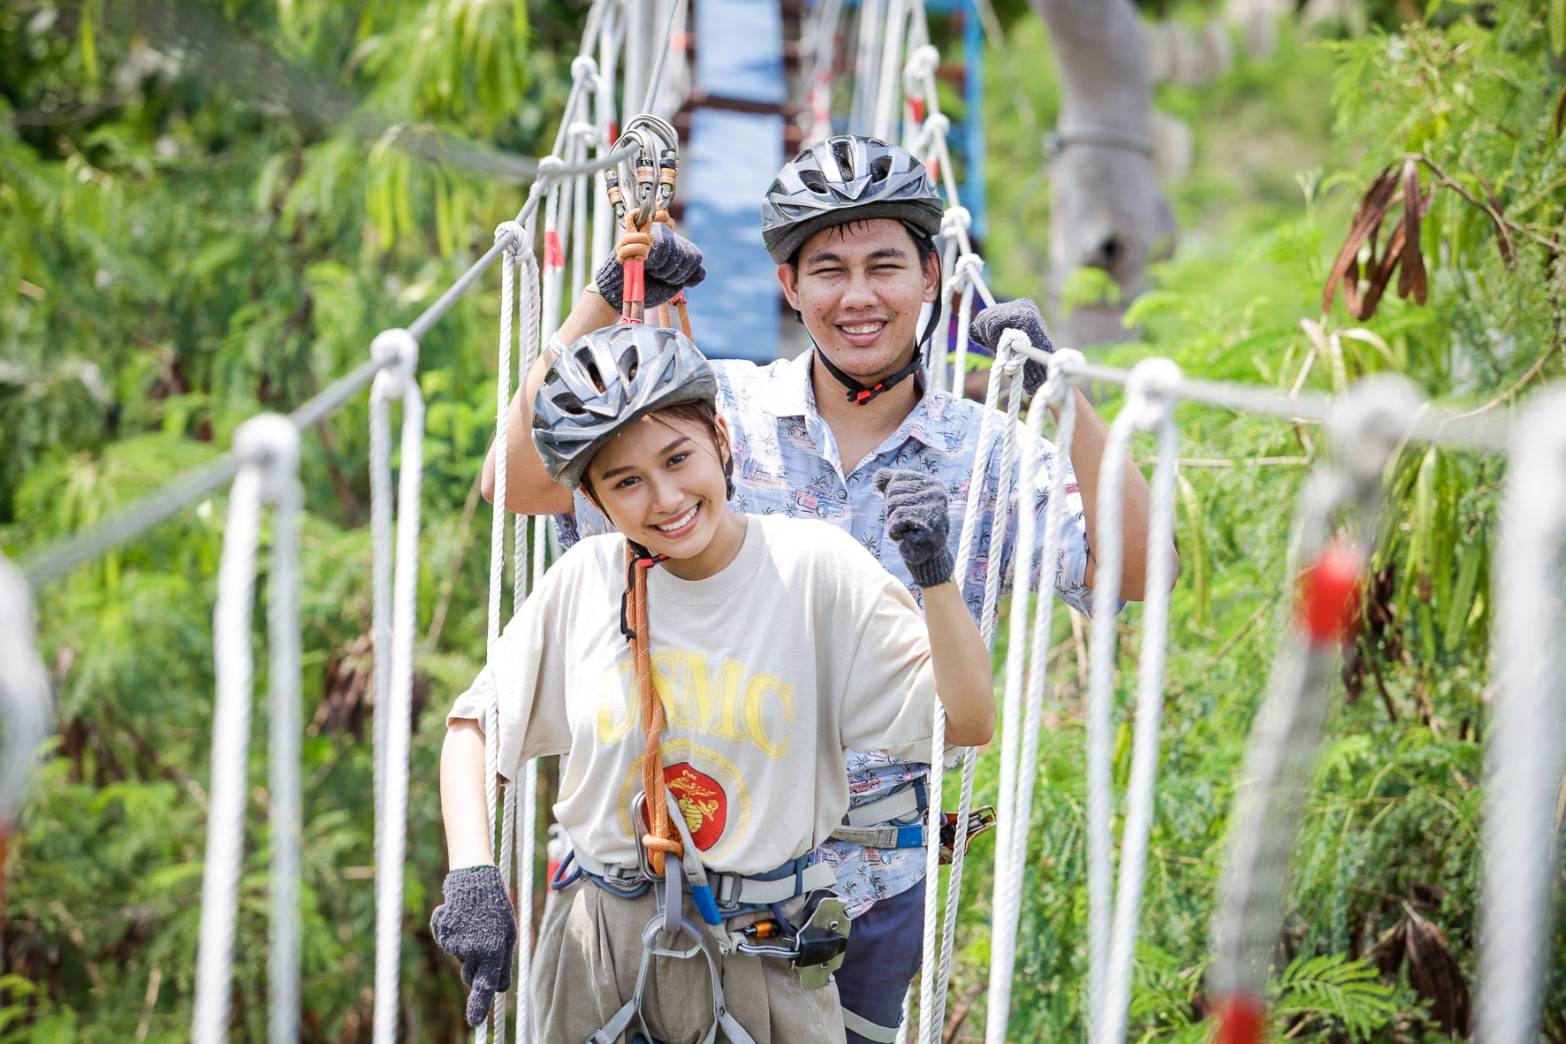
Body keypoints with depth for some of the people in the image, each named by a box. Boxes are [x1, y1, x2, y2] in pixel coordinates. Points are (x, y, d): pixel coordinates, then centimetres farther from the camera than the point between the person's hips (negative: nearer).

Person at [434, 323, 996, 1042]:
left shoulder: (813, 565, -9)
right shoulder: (583, 582, -4)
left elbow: (968, 724, -10)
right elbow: (473, 725, 4)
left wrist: (935, 574, -23)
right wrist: (472, 875, -10)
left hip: (765, 957, -1)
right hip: (597, 951, 1)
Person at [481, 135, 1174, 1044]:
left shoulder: (987, 459, -1)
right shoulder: (718, 411, -3)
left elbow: (1135, 571, -13)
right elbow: (517, 483, -9)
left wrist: (1061, 392, -22)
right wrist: (605, 304, -17)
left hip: (874, 883, 1)